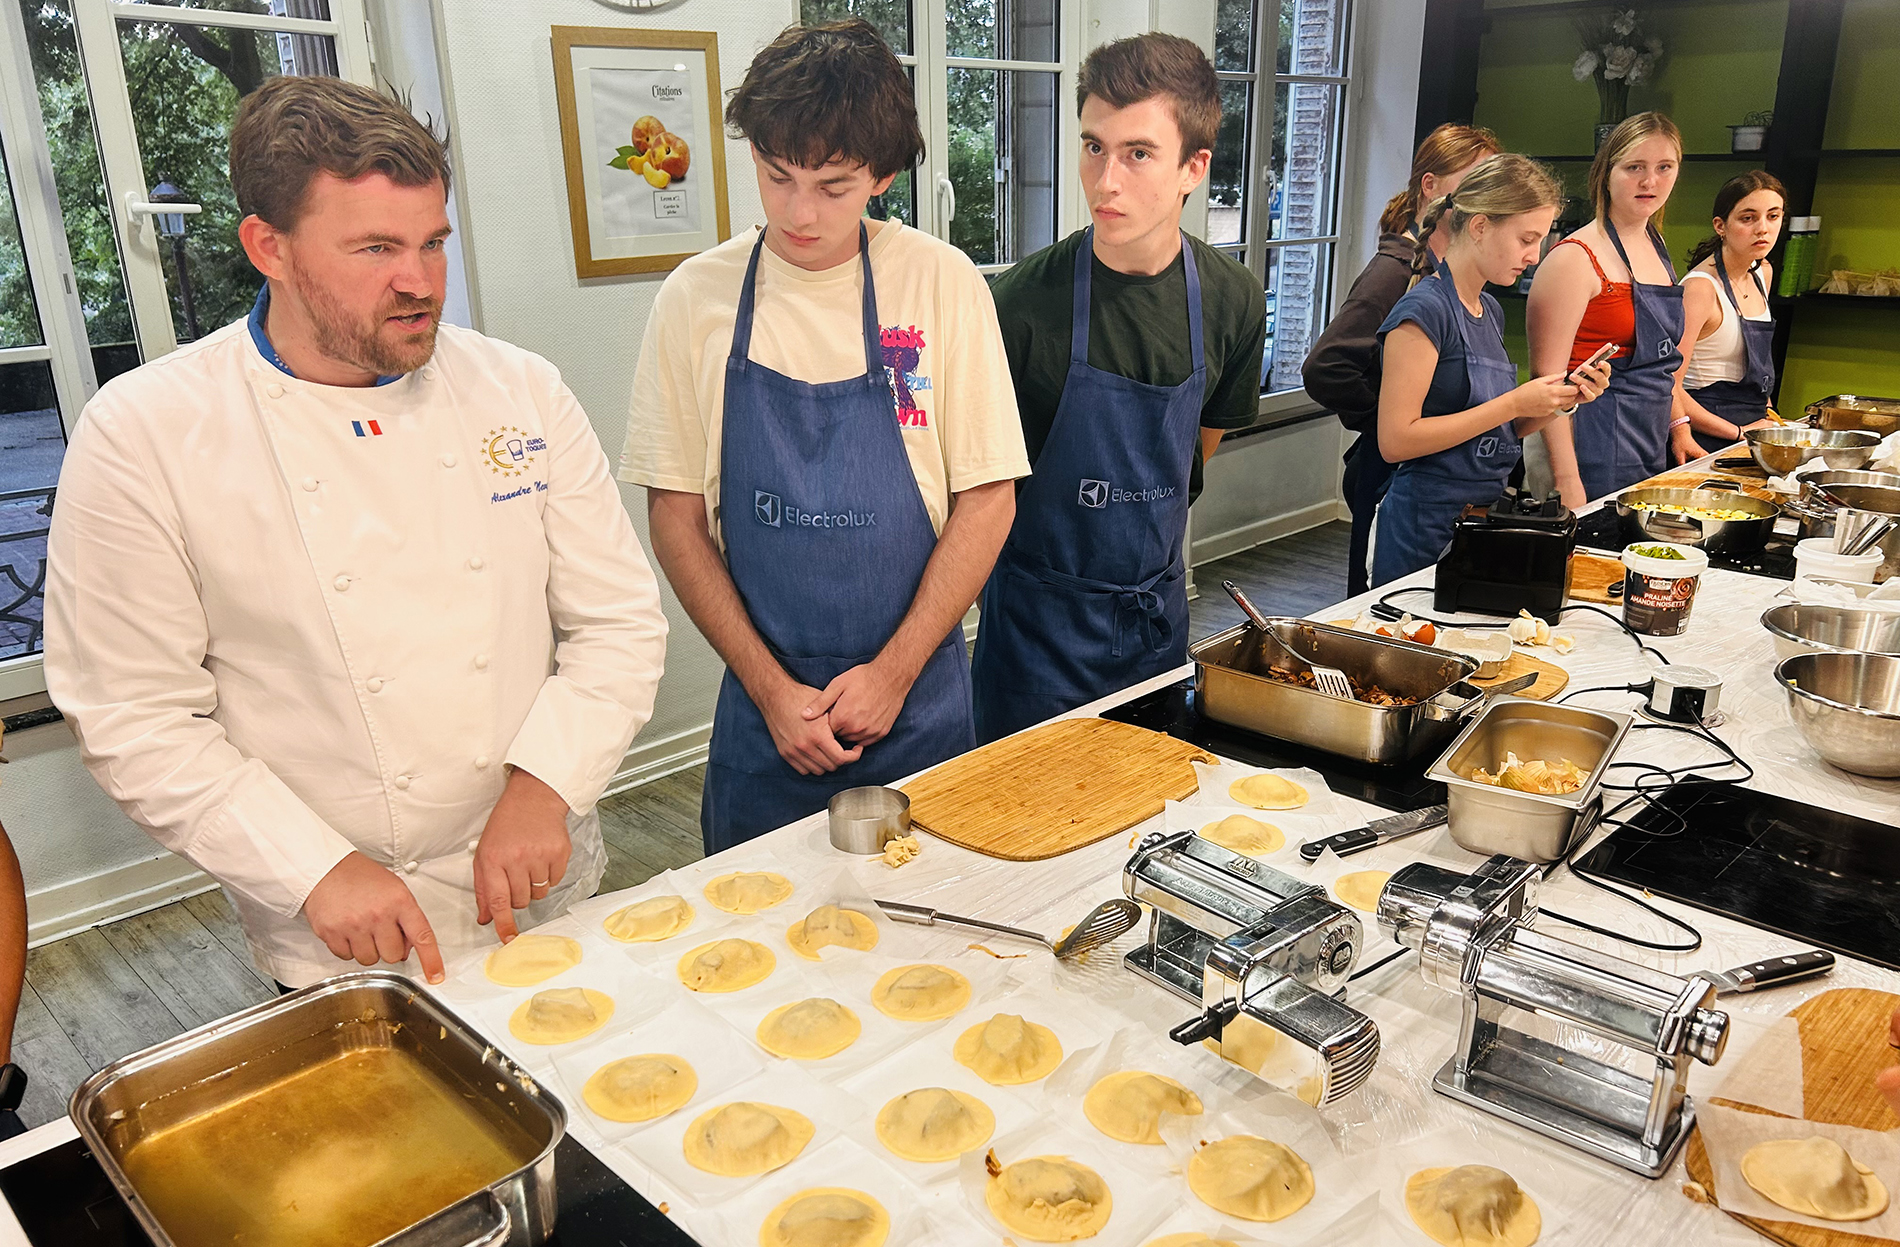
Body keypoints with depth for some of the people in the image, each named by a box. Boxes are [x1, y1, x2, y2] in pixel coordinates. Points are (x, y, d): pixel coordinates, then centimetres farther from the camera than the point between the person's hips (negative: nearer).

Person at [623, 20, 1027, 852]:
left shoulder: (942, 285, -7)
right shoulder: (696, 298, -5)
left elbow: (987, 500, -4)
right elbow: (676, 520, -2)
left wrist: (894, 670, -10)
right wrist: (771, 686, -8)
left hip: (918, 694, 0)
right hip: (761, 700, 1)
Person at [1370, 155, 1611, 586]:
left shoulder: (1490, 311, 13)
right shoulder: (1424, 310, -14)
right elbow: (1396, 440, -21)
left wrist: (1559, 401, 2)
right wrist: (1514, 403, -18)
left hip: (1487, 514, 9)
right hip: (1427, 530, -8)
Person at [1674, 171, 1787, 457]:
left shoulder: (1763, 273, 11)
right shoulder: (1701, 287, -15)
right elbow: (1668, 386, -21)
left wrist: (1765, 412, 15)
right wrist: (1739, 432, -16)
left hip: (1751, 428, 8)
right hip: (1709, 441, -8)